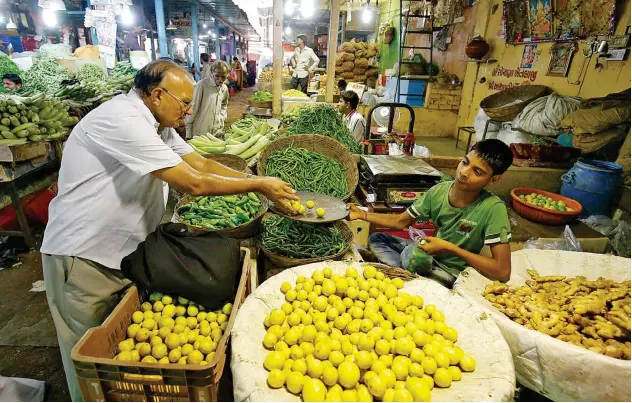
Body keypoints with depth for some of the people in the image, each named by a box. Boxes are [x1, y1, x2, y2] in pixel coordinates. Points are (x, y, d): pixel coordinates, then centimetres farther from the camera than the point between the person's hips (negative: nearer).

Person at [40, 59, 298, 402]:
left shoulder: (155, 123, 5)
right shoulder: (122, 119, -25)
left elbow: (201, 163, 3)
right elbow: (191, 183, -29)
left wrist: (257, 181, -5)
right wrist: (258, 185, -20)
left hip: (126, 252, 9)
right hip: (84, 257, -8)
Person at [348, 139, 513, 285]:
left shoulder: (493, 208, -27)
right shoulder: (439, 191, -12)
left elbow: (503, 271, -28)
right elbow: (400, 221, -1)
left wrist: (450, 248, -28)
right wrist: (363, 214, -15)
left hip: (454, 273, -5)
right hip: (432, 255, 6)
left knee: (412, 253, -33)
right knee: (376, 239, -2)